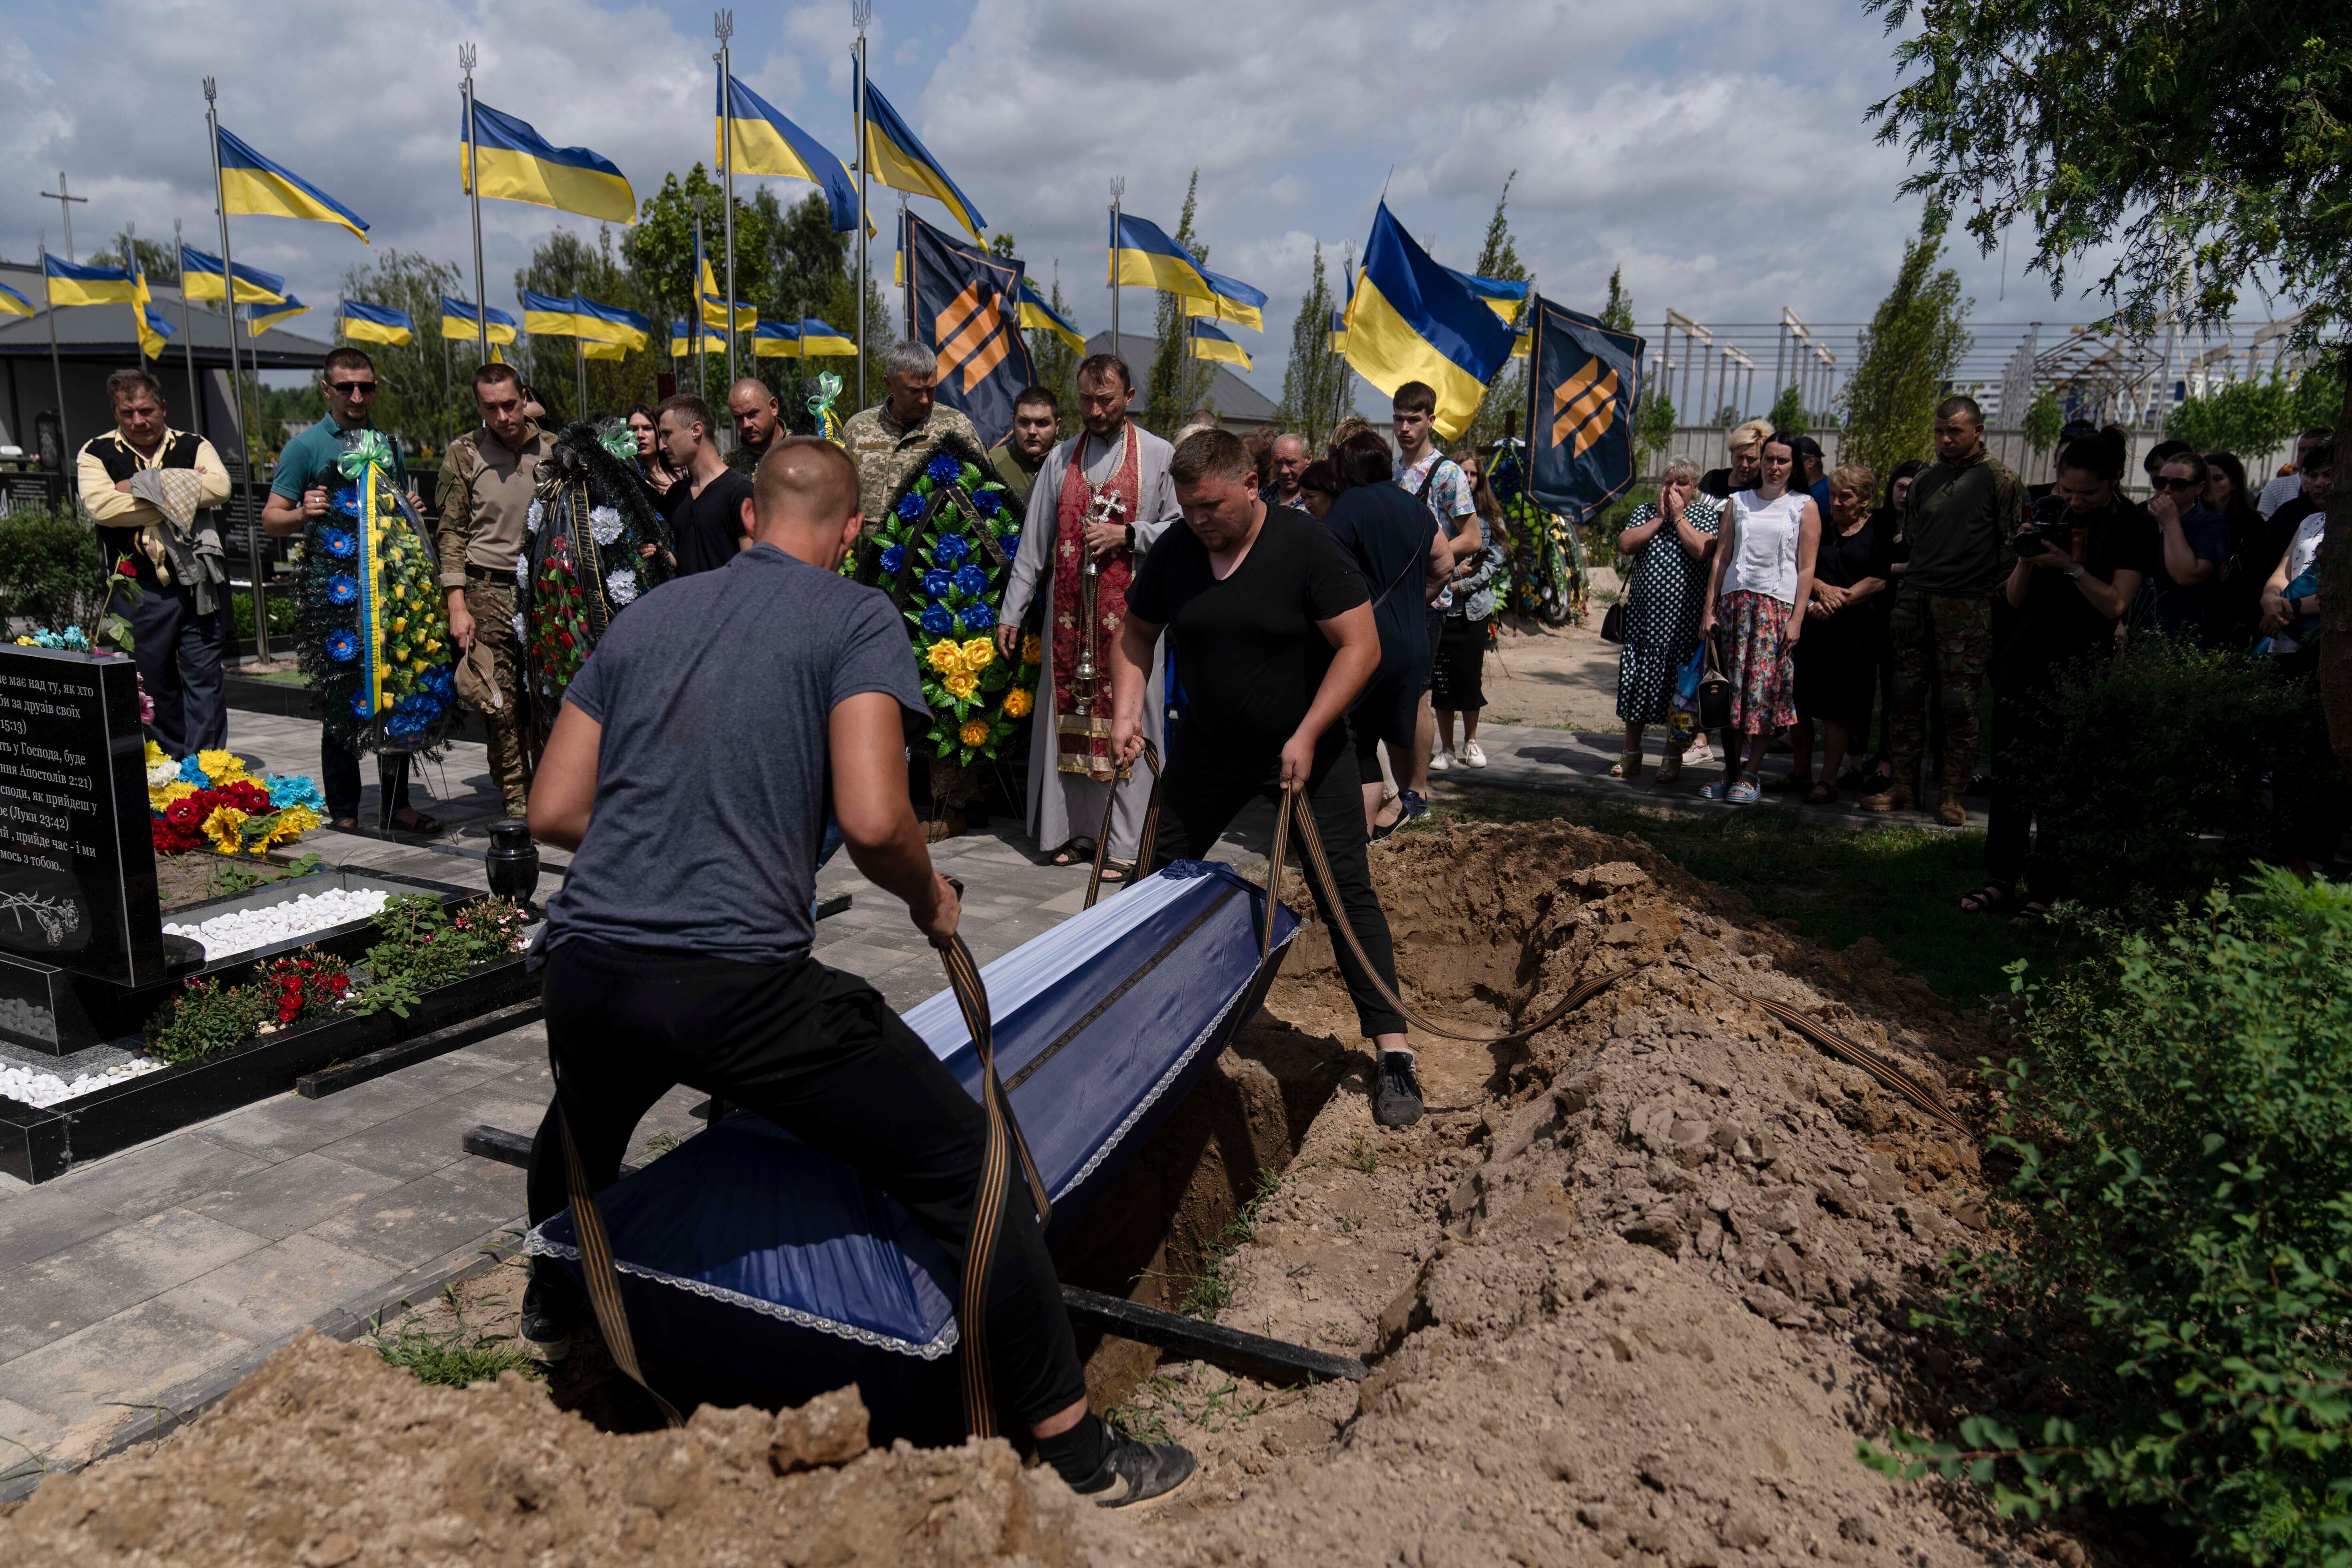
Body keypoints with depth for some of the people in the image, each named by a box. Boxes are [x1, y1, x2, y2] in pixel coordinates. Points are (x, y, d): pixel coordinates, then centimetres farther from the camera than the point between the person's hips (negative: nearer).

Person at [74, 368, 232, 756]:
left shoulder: (194, 446, 10)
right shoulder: (96, 454, 8)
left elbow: (219, 487, -11)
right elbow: (101, 506, -11)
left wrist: (144, 486, -11)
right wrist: (178, 498, -10)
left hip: (199, 582, 0)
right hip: (140, 590, 0)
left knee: (203, 677, -1)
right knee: (153, 682, 8)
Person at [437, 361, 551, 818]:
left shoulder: (552, 449, 10)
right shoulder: (464, 454, 4)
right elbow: (451, 533, 3)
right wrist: (457, 605, -6)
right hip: (489, 591, -2)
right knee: (501, 704, -4)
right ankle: (517, 806, 2)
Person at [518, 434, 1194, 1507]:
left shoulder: (643, 617, 16)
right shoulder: (858, 620, 0)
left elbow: (553, 813, 15)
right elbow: (873, 822, -14)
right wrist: (932, 901, 6)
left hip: (582, 967, 7)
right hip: (737, 982, -6)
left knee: (581, 1127, 40)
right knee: (970, 1168, 6)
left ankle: (551, 1310, 66)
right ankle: (1079, 1450, 12)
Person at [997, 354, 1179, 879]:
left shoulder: (1158, 456, 2)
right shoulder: (1061, 458, 12)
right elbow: (1034, 541, 13)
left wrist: (1128, 534, -12)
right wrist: (1011, 612, 10)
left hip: (1130, 610, -4)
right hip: (1068, 610, 4)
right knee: (1070, 717, 6)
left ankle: (1126, 846, 0)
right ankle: (1076, 830, 17)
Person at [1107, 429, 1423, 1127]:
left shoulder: (1307, 546, -17)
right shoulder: (1173, 551, -4)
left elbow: (1361, 646, -18)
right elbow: (1137, 635, 10)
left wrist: (1307, 738, -23)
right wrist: (1128, 711, -4)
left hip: (1306, 749, -4)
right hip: (1210, 748, 5)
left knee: (1345, 892, -8)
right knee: (1159, 876, 10)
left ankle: (1393, 1052, -2)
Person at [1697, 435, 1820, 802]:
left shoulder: (1804, 507, 6)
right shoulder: (1737, 502, 14)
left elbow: (1806, 568, 0)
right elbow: (1721, 558, 12)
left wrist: (1797, 619, -9)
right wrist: (1710, 610, 5)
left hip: (1779, 606, -2)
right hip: (1736, 602, 2)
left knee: (1766, 689, -6)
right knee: (1732, 687, -1)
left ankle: (1751, 775, 2)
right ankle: (1730, 772, 7)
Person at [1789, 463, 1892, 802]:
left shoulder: (1880, 529, 1)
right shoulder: (1820, 526, 14)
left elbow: (1880, 580, -8)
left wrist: (1837, 603, -15)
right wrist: (1823, 589, -11)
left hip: (1855, 630, -4)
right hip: (1811, 625, 4)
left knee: (1838, 706, -3)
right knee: (1799, 700, 3)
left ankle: (1829, 780, 3)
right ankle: (1801, 772, 16)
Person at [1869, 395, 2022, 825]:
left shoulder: (1999, 480, 1)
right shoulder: (1926, 480, 17)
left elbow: (2014, 547, -1)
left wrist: (1996, 598, -7)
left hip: (1966, 607, -5)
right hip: (1915, 601, 5)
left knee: (1960, 703, -4)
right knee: (1907, 696, 6)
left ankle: (1951, 795, 2)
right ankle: (1904, 785, 13)